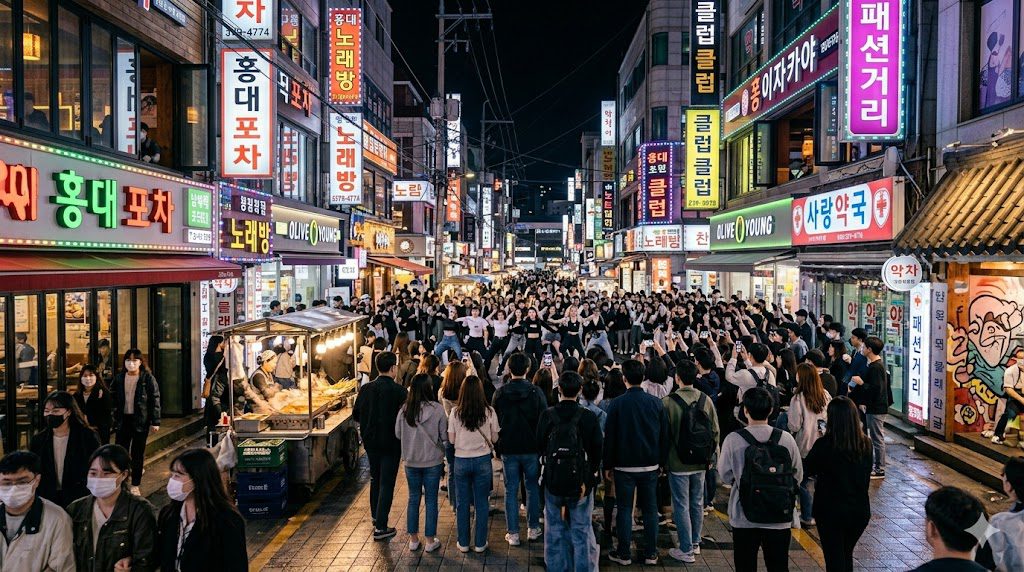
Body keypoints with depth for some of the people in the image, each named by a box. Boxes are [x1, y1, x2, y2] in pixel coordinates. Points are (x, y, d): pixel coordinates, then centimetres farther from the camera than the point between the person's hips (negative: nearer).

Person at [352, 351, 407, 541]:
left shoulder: (366, 389, -4)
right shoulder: (399, 391, -18)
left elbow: (356, 415, 3)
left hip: (371, 442, 5)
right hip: (391, 444, -5)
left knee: (375, 479, 23)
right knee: (387, 484, 3)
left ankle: (375, 516, 38)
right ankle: (381, 527, 4)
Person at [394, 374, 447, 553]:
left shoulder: (404, 410, -9)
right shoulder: (437, 409, -16)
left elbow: (398, 434, 3)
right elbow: (445, 436, -9)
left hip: (411, 462, 2)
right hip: (433, 461, -2)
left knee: (413, 499, 16)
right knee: (431, 500, 9)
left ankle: (413, 539, 23)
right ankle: (430, 541, 17)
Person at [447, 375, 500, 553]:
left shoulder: (455, 412, -8)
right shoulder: (489, 412, -9)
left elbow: (451, 439, -3)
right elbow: (494, 438, -2)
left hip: (461, 460, 0)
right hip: (483, 460, 0)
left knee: (462, 503, 12)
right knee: (481, 503, 11)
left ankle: (463, 543, 21)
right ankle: (480, 543, 18)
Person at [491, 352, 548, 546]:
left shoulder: (500, 393, -5)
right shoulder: (536, 392, -8)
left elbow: (494, 422, 2)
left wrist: (497, 448, 12)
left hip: (508, 449, 0)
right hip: (531, 449, 0)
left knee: (511, 491, 7)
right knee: (533, 488, 15)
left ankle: (513, 534, 10)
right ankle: (533, 528, 22)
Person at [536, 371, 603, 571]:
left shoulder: (547, 415, -10)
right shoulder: (589, 417, -12)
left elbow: (540, 444, 1)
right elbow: (598, 448, -4)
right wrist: (593, 472, 12)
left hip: (553, 480, 1)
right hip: (582, 480, -1)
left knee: (555, 528, 14)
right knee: (581, 529, 10)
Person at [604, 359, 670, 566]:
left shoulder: (617, 404, -10)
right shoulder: (656, 403, -2)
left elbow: (609, 438, -6)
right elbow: (665, 436, 4)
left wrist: (608, 466, 3)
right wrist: (659, 461, 13)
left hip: (624, 466, -2)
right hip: (650, 466, 3)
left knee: (625, 509, 7)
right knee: (650, 509, 11)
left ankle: (624, 554, 13)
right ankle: (651, 554, 16)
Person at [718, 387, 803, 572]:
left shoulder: (733, 440, -14)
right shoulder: (786, 439, -9)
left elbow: (725, 476, -4)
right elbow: (798, 476, 1)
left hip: (744, 519, -1)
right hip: (780, 520, 1)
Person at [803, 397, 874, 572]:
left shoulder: (824, 445, -20)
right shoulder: (866, 444, -4)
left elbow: (805, 471, -10)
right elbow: (866, 475, 10)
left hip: (830, 510, -5)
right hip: (860, 509, 5)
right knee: (846, 555, 23)